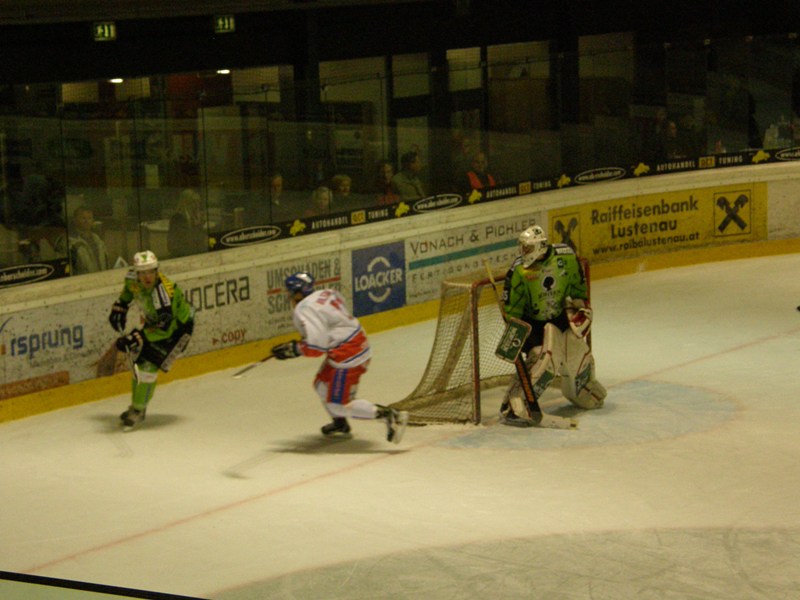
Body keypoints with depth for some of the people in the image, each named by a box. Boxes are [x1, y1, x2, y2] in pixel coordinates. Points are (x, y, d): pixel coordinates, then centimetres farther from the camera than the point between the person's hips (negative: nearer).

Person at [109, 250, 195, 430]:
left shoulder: (163, 292, -40)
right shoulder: (132, 279, -17)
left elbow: (164, 328, -40)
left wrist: (138, 338, -44)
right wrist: (120, 306, 6)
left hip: (177, 326, -8)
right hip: (154, 320, 8)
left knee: (149, 364, -17)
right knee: (136, 357, 13)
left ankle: (138, 410, -1)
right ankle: (136, 404, 29)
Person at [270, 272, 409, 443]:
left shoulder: (303, 311, -16)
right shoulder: (327, 294, 9)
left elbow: (316, 347, -24)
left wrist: (293, 349, -11)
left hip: (347, 356, -10)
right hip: (359, 344, 10)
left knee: (337, 405, -4)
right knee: (322, 384, 24)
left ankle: (389, 416, -14)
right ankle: (340, 425, 40)